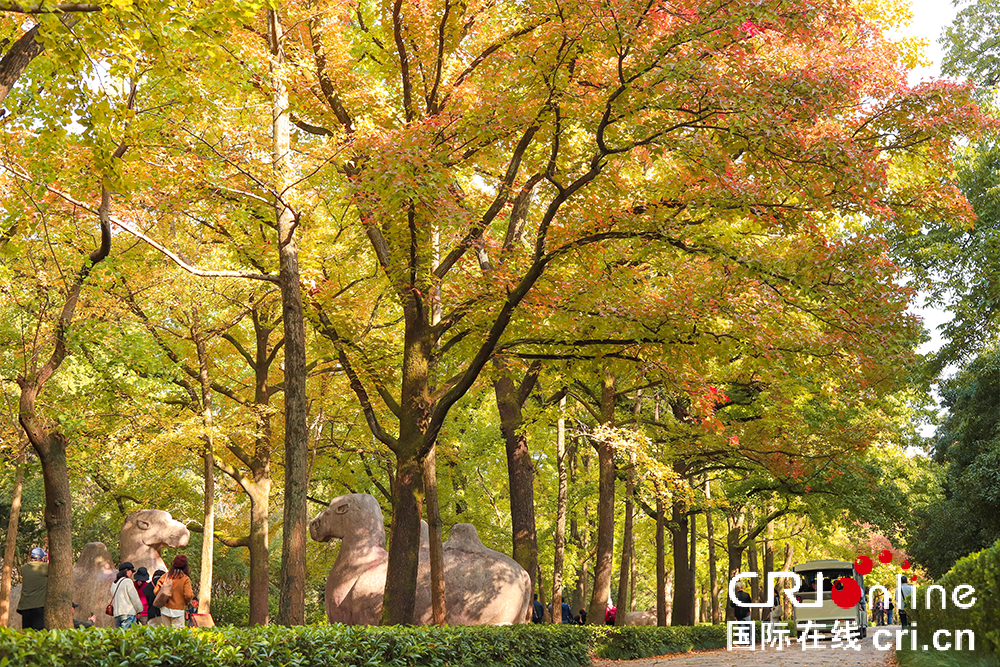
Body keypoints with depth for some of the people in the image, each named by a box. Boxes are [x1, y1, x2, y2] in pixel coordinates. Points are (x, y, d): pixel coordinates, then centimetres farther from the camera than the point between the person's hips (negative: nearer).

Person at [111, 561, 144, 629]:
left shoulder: (114, 583, 17)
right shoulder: (128, 581, -5)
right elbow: (134, 597, -5)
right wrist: (139, 610, 6)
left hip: (116, 613, 7)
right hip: (128, 613, -7)